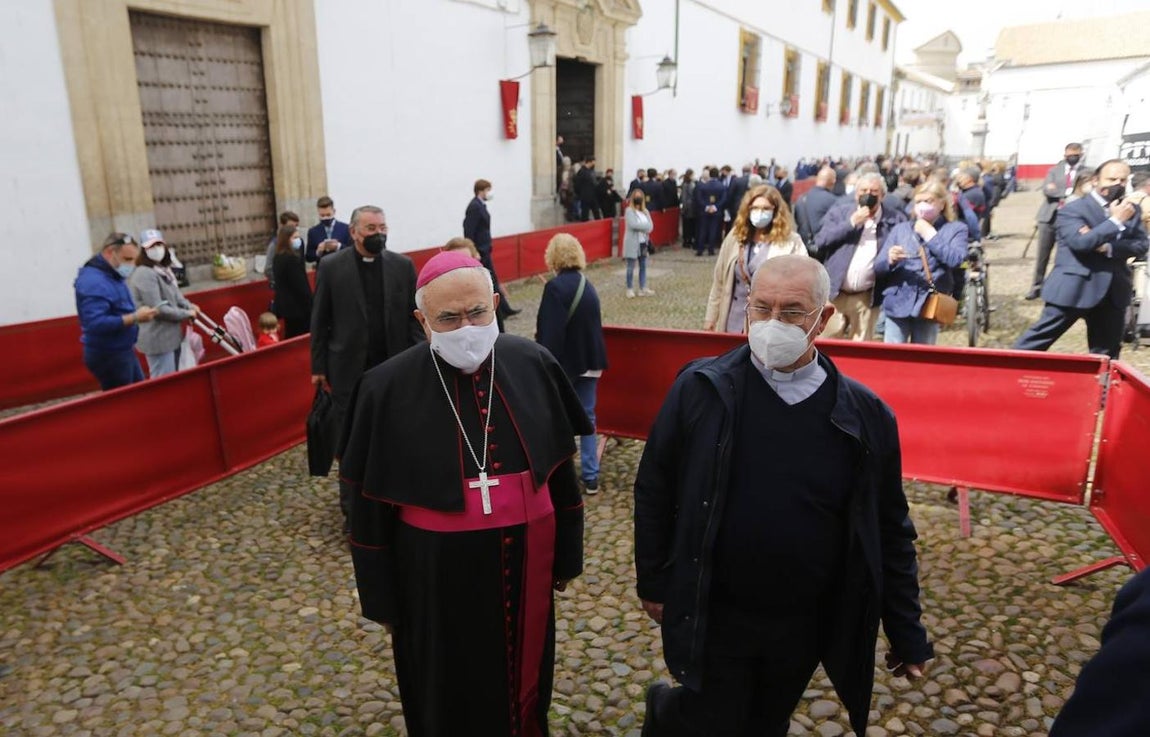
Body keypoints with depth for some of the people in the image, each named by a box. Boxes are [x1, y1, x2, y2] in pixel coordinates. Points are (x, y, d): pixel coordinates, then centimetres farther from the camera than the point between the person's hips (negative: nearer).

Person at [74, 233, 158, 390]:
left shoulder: (113, 276, 10)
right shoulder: (93, 282, -23)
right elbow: (96, 324, -32)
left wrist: (138, 313, 3)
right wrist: (135, 318, -28)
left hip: (123, 351, 10)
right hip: (108, 356, -10)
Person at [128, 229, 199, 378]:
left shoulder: (164, 270, 12)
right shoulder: (144, 274, -19)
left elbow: (175, 294, 18)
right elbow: (158, 308, -23)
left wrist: (188, 306, -2)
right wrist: (186, 314, -14)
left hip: (170, 335, 10)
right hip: (157, 339, -10)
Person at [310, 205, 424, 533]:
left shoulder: (403, 265, 1)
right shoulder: (331, 266, -2)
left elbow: (414, 316, 2)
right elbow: (319, 320, 1)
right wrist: (319, 366, 0)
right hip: (349, 370, -1)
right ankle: (353, 510, 20)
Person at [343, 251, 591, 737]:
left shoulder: (533, 365, -8)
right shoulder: (388, 389, -15)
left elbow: (560, 470, 3)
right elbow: (371, 508, -6)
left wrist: (567, 553, 8)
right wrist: (381, 598, -1)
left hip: (524, 562, 3)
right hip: (436, 575, -2)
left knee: (522, 675, 24)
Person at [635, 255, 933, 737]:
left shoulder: (865, 416, -9)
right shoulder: (700, 389, -13)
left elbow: (889, 531, 0)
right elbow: (654, 491, -4)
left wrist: (907, 634, 3)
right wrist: (653, 582, 0)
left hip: (805, 626, 3)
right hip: (712, 617, -2)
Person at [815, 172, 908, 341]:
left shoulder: (895, 219, 3)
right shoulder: (839, 212, 4)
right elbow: (820, 240, -8)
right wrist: (851, 223, -13)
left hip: (866, 297, 0)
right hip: (834, 293, 0)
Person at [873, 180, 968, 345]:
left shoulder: (955, 229, 9)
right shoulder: (900, 229, 13)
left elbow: (955, 259, -12)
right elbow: (878, 268, 8)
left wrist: (929, 234, -6)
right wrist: (890, 260, -15)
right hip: (898, 303, 1)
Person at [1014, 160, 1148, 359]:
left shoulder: (1131, 210, 10)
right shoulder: (1073, 209, -8)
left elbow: (1140, 246, 3)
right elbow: (1080, 242, -23)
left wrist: (1109, 248, -14)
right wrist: (1116, 221, -21)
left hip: (1113, 292, 6)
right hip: (1074, 289, -6)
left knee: (1107, 353, 13)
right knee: (1039, 338, -2)